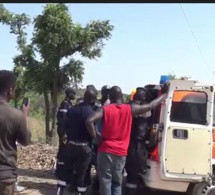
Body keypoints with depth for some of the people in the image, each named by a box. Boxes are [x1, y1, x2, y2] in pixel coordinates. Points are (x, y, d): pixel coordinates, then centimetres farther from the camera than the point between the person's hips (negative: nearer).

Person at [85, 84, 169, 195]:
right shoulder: (130, 109, 0)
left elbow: (89, 121, -21)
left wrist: (96, 137, -8)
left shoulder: (105, 109, -5)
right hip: (121, 153, 2)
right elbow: (151, 106, 10)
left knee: (105, 182, 6)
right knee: (117, 183, 17)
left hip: (106, 151, -2)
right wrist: (165, 93, 23)